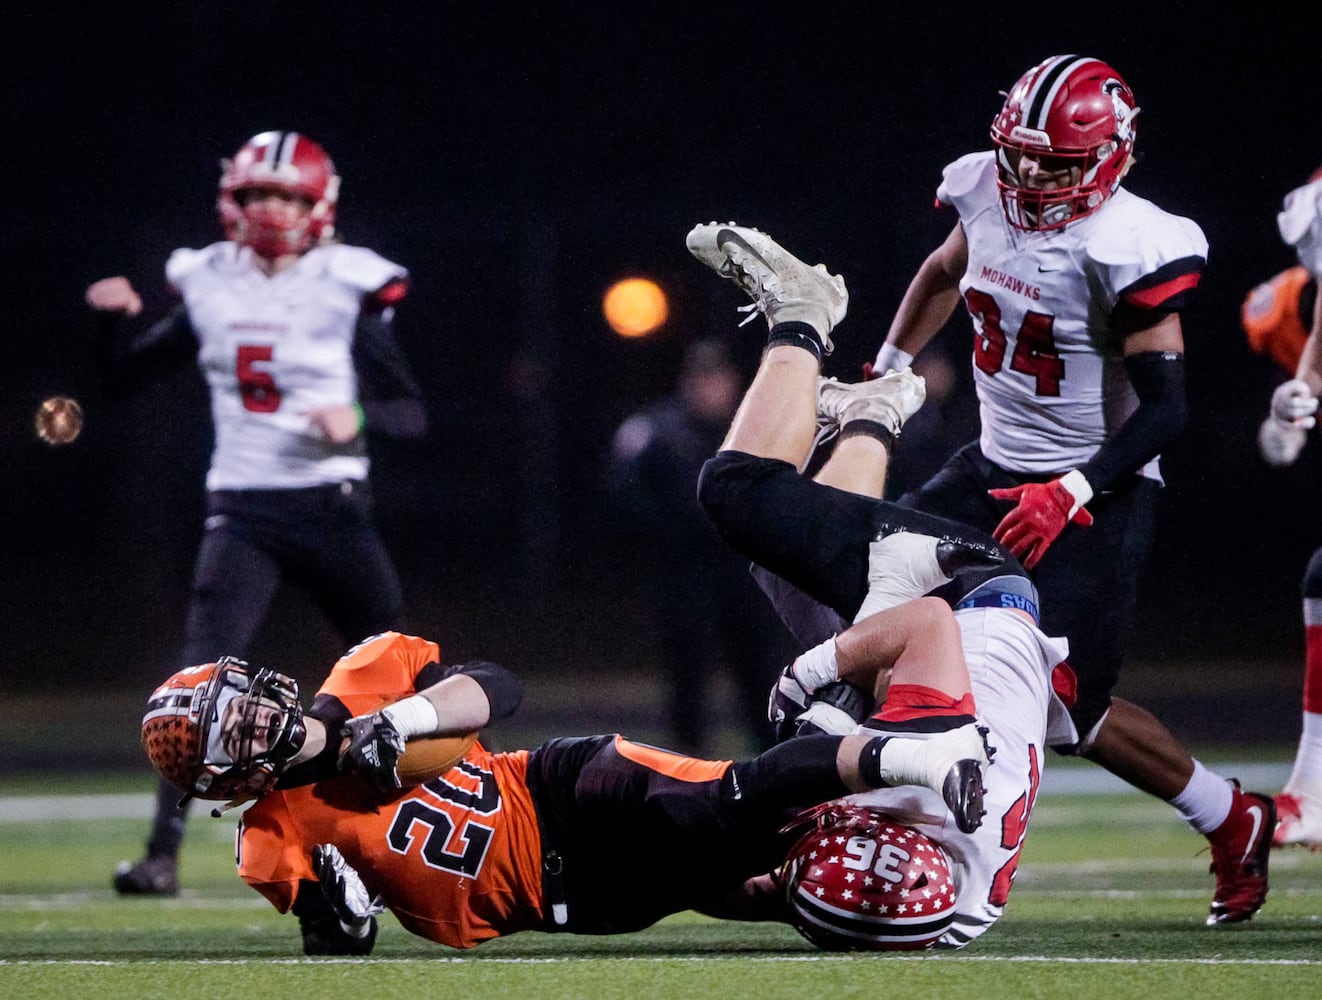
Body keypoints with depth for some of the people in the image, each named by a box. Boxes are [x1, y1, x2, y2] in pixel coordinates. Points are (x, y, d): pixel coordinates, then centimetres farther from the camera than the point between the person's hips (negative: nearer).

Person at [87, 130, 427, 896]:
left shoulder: (348, 289, -4)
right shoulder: (210, 287, 5)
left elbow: (411, 414, -2)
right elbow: (127, 379, 13)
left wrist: (360, 417, -23)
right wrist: (116, 320, -6)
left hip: (332, 509, -1)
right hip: (241, 514, 1)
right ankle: (163, 854, -16)